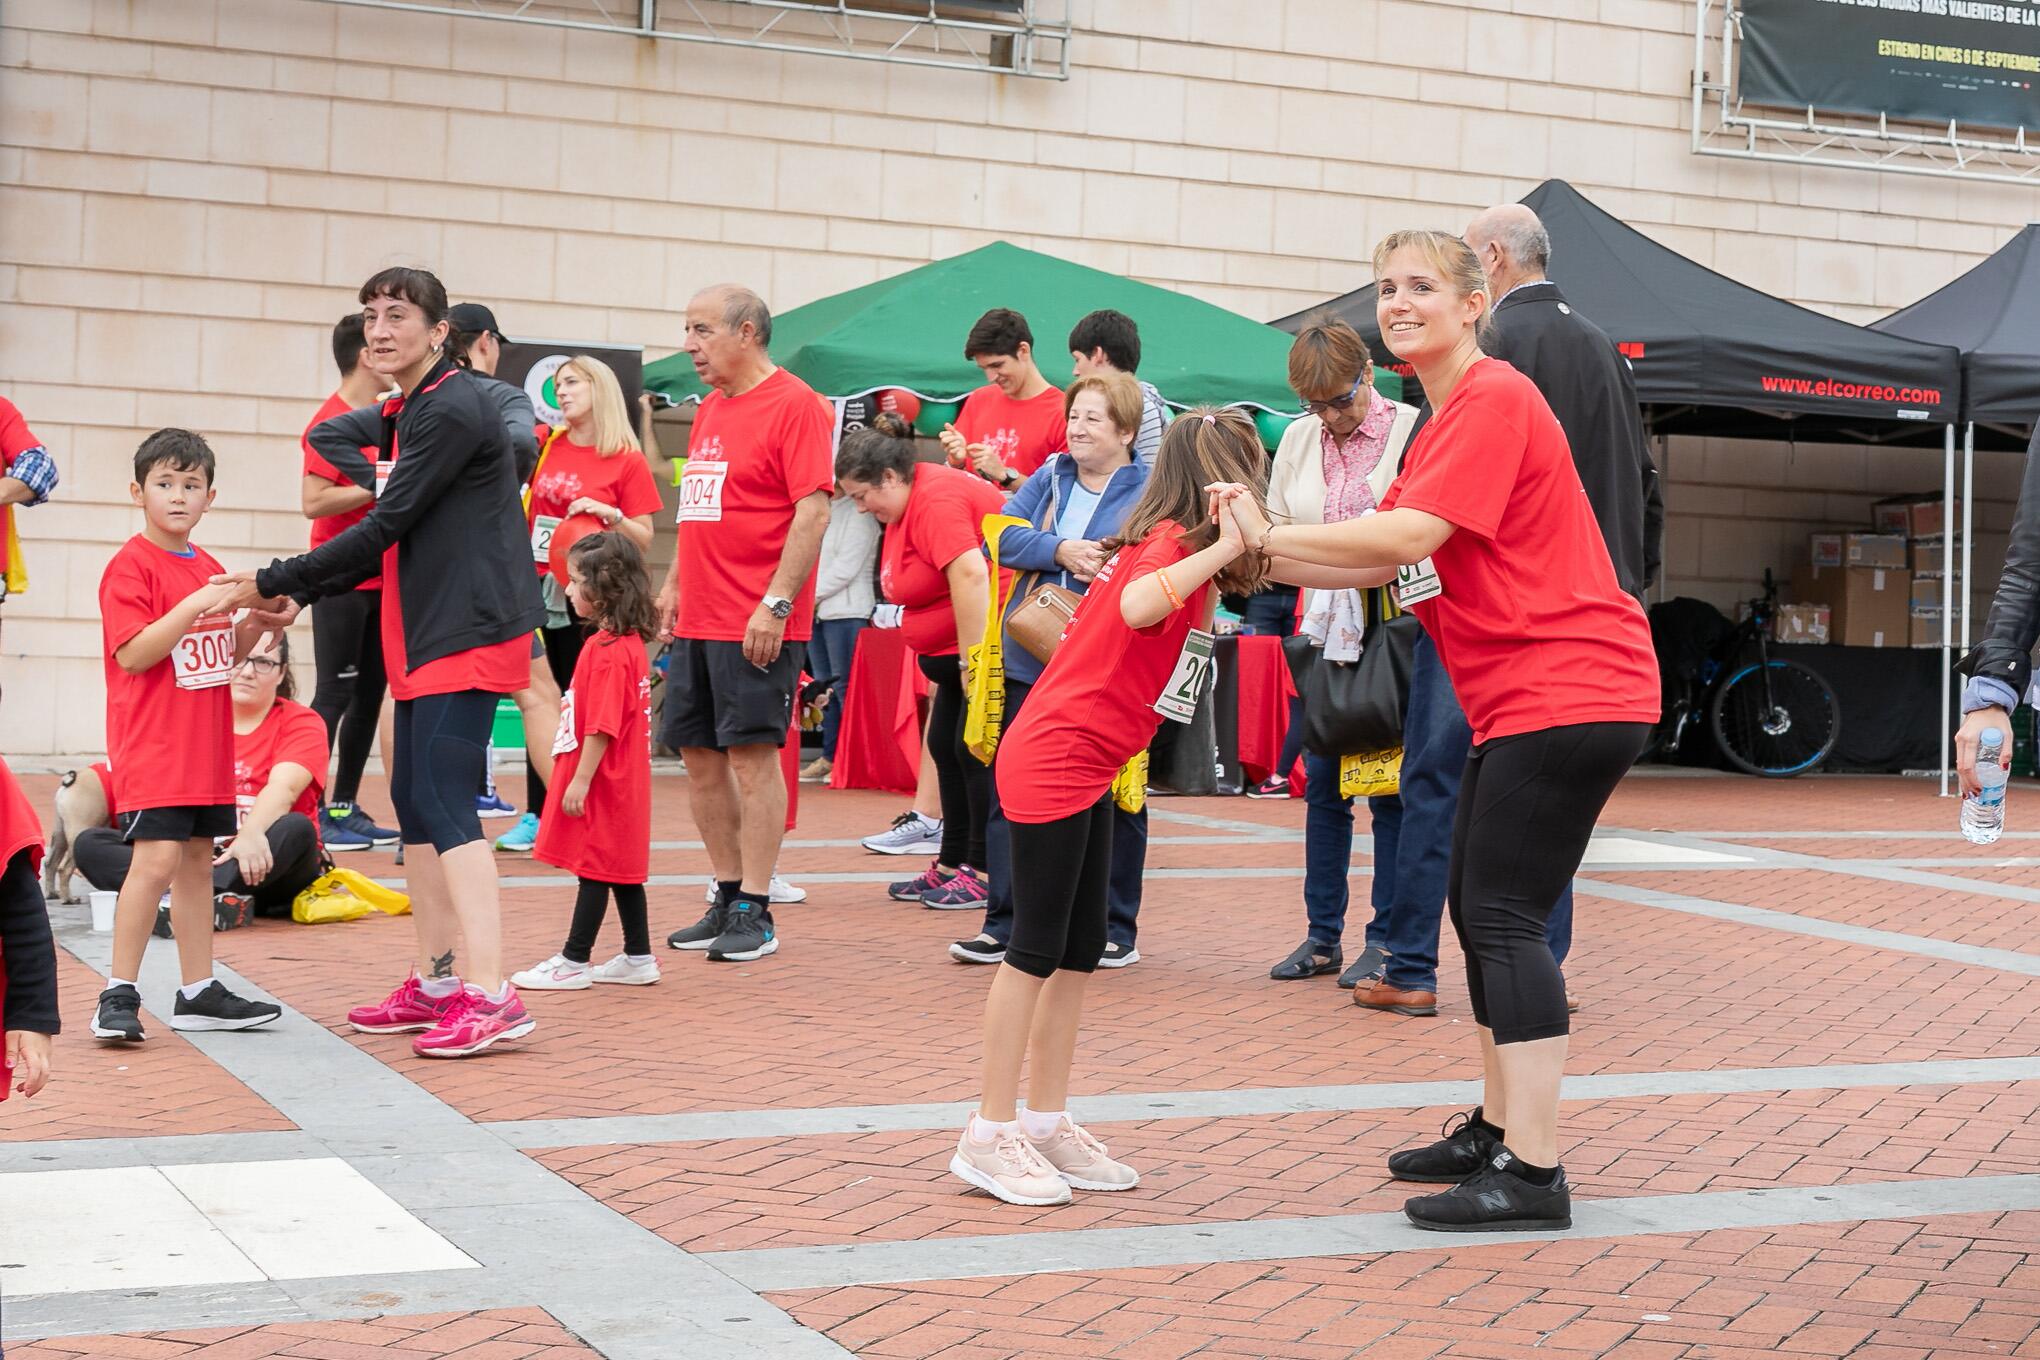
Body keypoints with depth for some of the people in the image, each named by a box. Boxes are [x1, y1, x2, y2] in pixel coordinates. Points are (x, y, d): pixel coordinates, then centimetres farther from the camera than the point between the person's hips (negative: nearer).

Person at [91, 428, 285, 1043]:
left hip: (207, 746, 8)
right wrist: (196, 605, -25)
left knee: (198, 861, 11)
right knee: (157, 858, -15)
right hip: (151, 746, -8)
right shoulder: (129, 566, -9)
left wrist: (255, 624, 2)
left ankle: (199, 993, 17)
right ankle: (118, 995, -8)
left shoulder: (209, 570, 14)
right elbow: (133, 653, -19)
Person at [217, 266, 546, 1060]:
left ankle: (490, 996, -18)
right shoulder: (408, 412, 18)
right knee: (415, 800, 13)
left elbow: (387, 526, -17)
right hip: (426, 636, 11)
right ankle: (435, 985, 21)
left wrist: (275, 581, -11)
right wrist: (302, 595, 12)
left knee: (444, 803, -16)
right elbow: (390, 540, 21)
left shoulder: (452, 410, -14)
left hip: (469, 632, -11)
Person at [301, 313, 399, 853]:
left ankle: (345, 808, 16)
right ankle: (309, 813, -3)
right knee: (334, 693, -6)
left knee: (370, 694, 10)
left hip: (380, 580, 9)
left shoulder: (381, 417, 13)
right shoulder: (332, 420, -12)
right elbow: (313, 501, -20)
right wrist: (379, 486, -21)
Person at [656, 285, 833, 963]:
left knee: (753, 754, -5)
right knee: (699, 754, 10)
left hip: (758, 625, -8)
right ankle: (728, 898, 21)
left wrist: (775, 603, -20)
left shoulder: (793, 404, -10)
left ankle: (756, 914, 2)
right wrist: (674, 586, 18)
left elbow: (814, 508, -16)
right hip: (698, 622, 9)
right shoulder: (710, 409, 17)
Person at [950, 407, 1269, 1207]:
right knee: (1036, 951, -4)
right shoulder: (1171, 545, -16)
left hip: (1089, 770, 10)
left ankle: (1046, 1127, 19)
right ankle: (990, 1139, 2)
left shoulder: (1173, 543, 13)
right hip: (1054, 763, -10)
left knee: (1079, 954, 12)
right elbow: (1135, 608, -37)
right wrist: (1222, 548, -41)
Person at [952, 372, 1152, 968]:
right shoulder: (1048, 479, 11)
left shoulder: (1151, 493, -3)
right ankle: (1007, 922, 15)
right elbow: (1004, 535, -1)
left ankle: (1116, 927, 18)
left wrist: (1106, 572, -29)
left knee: (1111, 798, 7)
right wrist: (1060, 551, -15)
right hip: (1031, 664, 4)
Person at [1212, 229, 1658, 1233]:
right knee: (1479, 908, 14)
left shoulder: (1493, 398, -12)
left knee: (1505, 916, -12)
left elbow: (1408, 535, -22)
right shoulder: (1444, 420, 20)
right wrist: (1262, 555, 3)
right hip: (1518, 699, 10)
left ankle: (1533, 1175, -10)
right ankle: (1498, 1130, 26)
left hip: (1569, 692, -10)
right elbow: (1384, 561, 14)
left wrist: (1269, 536, -14)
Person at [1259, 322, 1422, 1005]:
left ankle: (1390, 940, 7)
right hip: (1319, 630, 5)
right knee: (1322, 783, 8)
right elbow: (1274, 530, 15)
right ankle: (1322, 935, 16)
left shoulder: (1413, 433, -6)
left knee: (1389, 785, -1)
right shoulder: (1298, 439, 12)